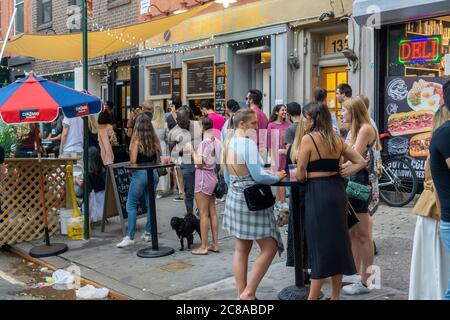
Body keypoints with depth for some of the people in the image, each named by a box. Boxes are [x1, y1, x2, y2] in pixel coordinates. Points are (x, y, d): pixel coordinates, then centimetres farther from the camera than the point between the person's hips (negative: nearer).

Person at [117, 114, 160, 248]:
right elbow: (158, 157, 9)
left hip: (140, 173, -5)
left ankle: (130, 237, -4)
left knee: (131, 204, 1)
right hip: (153, 172, 5)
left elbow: (133, 161, -11)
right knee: (150, 203, 12)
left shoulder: (137, 140, -9)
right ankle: (148, 233, 19)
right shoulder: (155, 139, 4)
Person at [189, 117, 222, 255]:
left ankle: (204, 246, 3)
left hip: (203, 178, -8)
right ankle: (215, 244, 17)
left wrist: (192, 150, -7)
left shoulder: (205, 143, -16)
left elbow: (198, 162, -19)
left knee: (203, 214, -2)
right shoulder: (217, 142, 8)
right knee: (212, 213, 11)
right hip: (213, 177, 8)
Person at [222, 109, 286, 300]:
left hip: (234, 198, 9)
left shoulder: (229, 144, 8)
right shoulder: (248, 143, -18)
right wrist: (277, 177, -5)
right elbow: (258, 176, -21)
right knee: (269, 248, 1)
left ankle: (242, 293, 17)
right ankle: (248, 293, 1)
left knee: (241, 250, 12)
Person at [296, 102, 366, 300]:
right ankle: (335, 296, 24)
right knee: (337, 243, 13)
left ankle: (313, 297, 8)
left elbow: (300, 175, -10)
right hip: (337, 191, 6)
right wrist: (341, 173, 10)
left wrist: (304, 175, 11)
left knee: (320, 246, -1)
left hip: (317, 194, -6)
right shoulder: (337, 139, 9)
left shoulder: (308, 139, -9)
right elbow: (361, 162, 13)